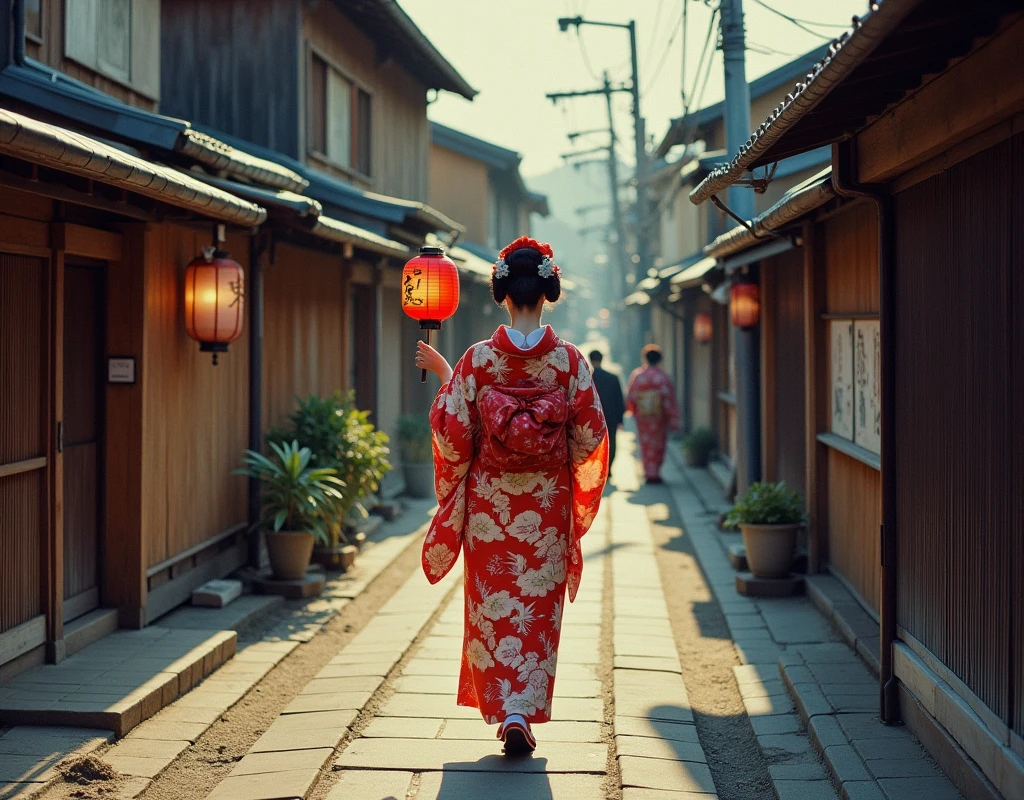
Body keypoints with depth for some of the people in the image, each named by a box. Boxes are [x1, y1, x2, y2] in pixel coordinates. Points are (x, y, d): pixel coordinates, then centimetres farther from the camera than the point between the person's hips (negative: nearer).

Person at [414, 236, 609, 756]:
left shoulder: (479, 358, -10)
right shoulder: (568, 359, -8)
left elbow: (452, 430, -6)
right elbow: (590, 435, -4)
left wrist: (442, 373, 7)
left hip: (489, 503, 0)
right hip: (546, 505, 0)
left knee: (492, 605, 12)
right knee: (538, 607, 9)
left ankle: (503, 709, 11)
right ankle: (523, 712, 5)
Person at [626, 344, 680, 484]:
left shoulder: (636, 375, -3)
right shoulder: (663, 376, -8)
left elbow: (630, 397, 1)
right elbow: (669, 399, -10)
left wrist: (631, 410, 22)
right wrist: (673, 420, -6)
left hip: (642, 415, 1)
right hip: (659, 415, -1)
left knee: (646, 444, 9)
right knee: (658, 444, 12)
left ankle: (649, 473, 4)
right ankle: (655, 473, 17)